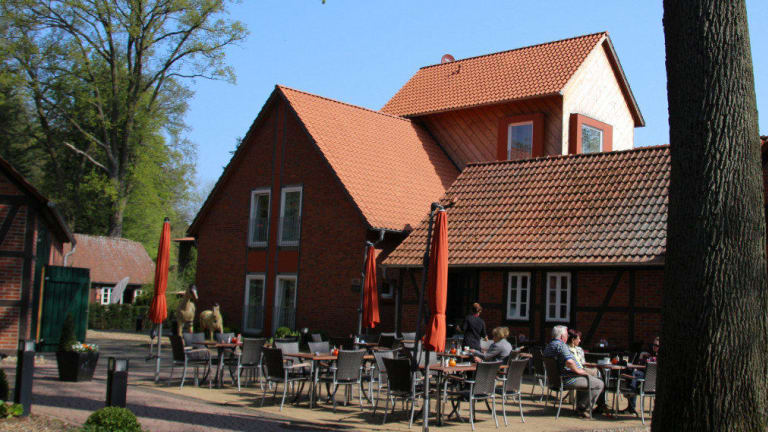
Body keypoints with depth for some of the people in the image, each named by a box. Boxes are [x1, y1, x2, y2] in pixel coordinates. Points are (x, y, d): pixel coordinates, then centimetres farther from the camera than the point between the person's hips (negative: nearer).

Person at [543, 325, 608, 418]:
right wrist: (578, 370, -16)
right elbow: (569, 362, -34)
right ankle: (582, 408, 1)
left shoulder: (548, 346, 12)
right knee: (600, 384, -7)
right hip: (568, 379, -11)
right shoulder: (560, 345, -20)